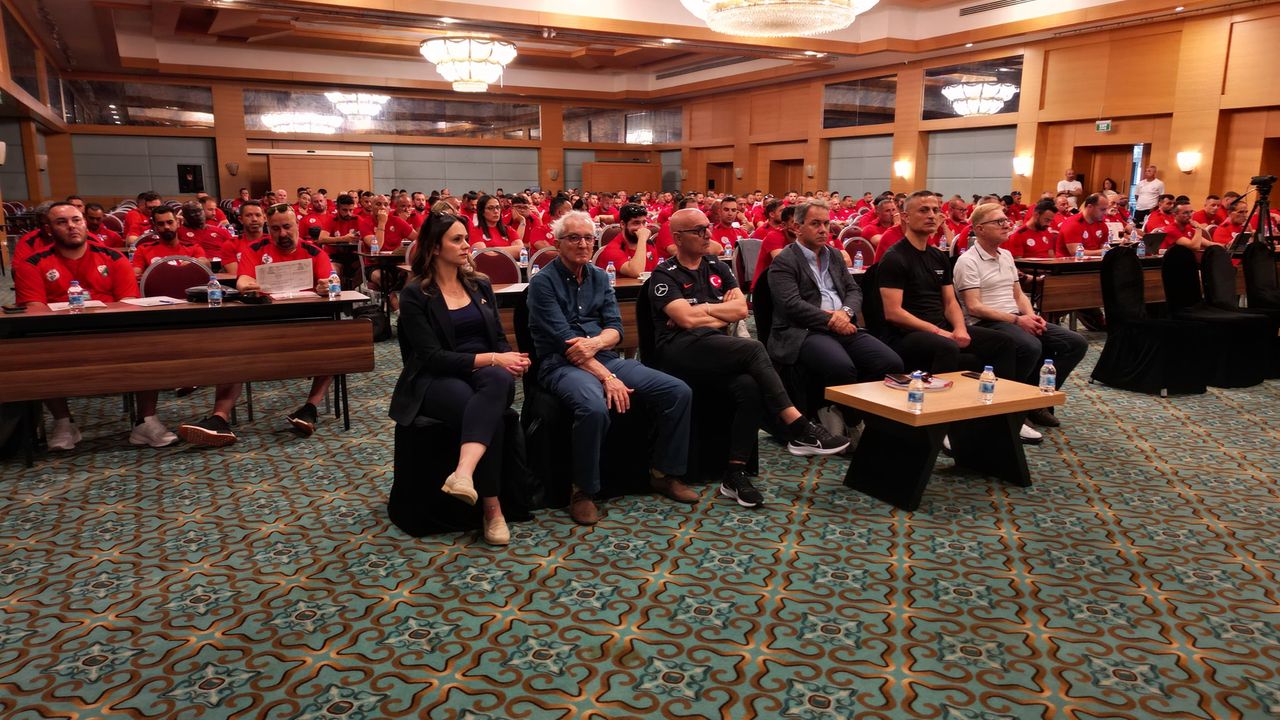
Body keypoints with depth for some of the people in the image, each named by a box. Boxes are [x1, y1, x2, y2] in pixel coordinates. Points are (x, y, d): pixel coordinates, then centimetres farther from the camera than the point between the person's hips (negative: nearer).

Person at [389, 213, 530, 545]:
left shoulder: (480, 285, 16)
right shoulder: (414, 294, -2)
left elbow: (500, 339, 15)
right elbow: (432, 356, -11)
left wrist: (510, 360, -10)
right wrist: (490, 359, -20)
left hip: (489, 374, 4)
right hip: (437, 381, -3)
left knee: (497, 378, -38)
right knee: (489, 415, -37)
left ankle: (464, 473, -53)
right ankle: (492, 509, -31)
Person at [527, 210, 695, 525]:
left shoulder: (599, 277, 15)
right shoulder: (543, 282, -5)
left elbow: (616, 328, 7)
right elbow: (563, 342, -14)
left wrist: (595, 343, -18)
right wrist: (606, 377, -21)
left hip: (605, 357, 7)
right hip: (562, 365, -6)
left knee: (679, 392, -9)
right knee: (594, 408, -40)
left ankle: (664, 473, 7)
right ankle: (583, 491, -18)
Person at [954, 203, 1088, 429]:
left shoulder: (1006, 255, 18)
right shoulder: (968, 261, -8)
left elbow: (1018, 294, 21)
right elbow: (974, 307, -16)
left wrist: (1031, 316, -1)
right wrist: (1017, 320, -19)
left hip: (1017, 319, 9)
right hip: (986, 323, -9)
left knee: (1076, 343, -5)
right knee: (1031, 347, -37)